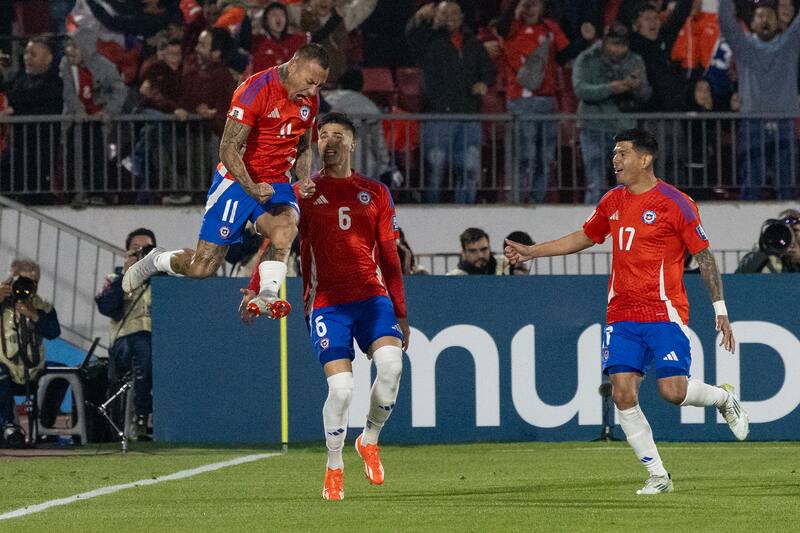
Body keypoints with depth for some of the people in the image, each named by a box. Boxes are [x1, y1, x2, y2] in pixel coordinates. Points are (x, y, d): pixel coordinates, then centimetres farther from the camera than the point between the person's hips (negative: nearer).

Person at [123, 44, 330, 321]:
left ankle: (267, 293, -34)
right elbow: (228, 149, -19)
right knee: (202, 267, -2)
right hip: (237, 181, -5)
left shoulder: (309, 100, 3)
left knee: (285, 227, -33)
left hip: (276, 184, 5)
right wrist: (251, 189, -30)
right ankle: (154, 261, 28)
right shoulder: (255, 90, -19)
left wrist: (304, 179, 1)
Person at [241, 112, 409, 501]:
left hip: (372, 296, 2)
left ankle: (370, 440, 1)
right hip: (327, 304, -2)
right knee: (341, 387, -14)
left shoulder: (375, 193, 13)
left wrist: (400, 312, 11)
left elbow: (389, 257, 14)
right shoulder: (303, 193, 7)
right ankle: (334, 469, 8)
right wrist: (254, 289, -8)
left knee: (391, 362, -24)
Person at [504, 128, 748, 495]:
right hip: (622, 316, 5)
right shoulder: (613, 201, 11)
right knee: (623, 393, -7)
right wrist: (530, 252, 22)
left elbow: (704, 257, -5)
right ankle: (658, 476, 2)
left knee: (673, 391, -16)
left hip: (664, 314, -5)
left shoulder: (675, 203, -7)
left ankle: (724, 398, 18)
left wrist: (720, 310, -8)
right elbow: (584, 238, 26)